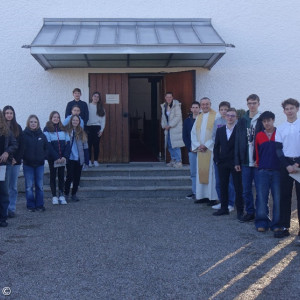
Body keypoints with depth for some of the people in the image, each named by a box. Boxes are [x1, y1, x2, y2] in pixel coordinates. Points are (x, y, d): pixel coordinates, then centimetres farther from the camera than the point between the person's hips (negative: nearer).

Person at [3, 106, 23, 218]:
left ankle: (12, 209, 13)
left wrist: (16, 158, -5)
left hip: (15, 161, 3)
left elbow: (21, 145, 6)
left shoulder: (18, 128, 9)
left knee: (13, 187, 6)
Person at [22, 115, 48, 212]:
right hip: (28, 164, -2)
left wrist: (44, 157, 0)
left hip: (39, 164, 3)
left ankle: (39, 205, 15)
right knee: (29, 186, 2)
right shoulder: (24, 135, -3)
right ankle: (31, 205, 12)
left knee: (40, 186, 6)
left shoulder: (42, 135, 6)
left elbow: (46, 147, 12)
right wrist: (24, 157, -13)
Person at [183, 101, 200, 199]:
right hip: (192, 150, 3)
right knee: (193, 172, 6)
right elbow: (184, 136, 10)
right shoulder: (187, 121, 11)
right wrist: (190, 147, -2)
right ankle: (194, 192, 11)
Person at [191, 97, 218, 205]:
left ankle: (213, 197, -1)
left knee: (211, 173, -5)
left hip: (211, 149, -6)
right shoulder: (199, 118, 14)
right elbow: (193, 133, 13)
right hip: (200, 150, 6)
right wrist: (197, 145, -1)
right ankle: (202, 196, 13)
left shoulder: (216, 116, -5)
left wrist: (206, 145, -13)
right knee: (201, 172, 7)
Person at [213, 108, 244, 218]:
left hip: (235, 163, -5)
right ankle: (224, 208, 22)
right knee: (223, 186, 11)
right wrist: (216, 160, 2)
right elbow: (216, 146, 11)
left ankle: (240, 210, 9)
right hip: (222, 163, 5)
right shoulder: (220, 130, 10)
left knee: (238, 187, 2)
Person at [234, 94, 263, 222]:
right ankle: (250, 213, 21)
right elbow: (237, 142, 10)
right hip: (245, 161, 4)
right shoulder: (242, 121, 10)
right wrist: (237, 161, 5)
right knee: (246, 190, 9)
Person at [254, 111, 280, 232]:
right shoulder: (259, 136, 8)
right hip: (263, 171, 2)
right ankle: (262, 223, 8)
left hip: (277, 171, -1)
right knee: (261, 198, -1)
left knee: (278, 198, 1)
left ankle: (276, 224, 10)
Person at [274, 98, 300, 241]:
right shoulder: (280, 128, 9)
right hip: (286, 164, 3)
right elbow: (279, 149, 7)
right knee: (284, 196, 4)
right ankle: (284, 227, 11)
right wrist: (287, 165, -5)